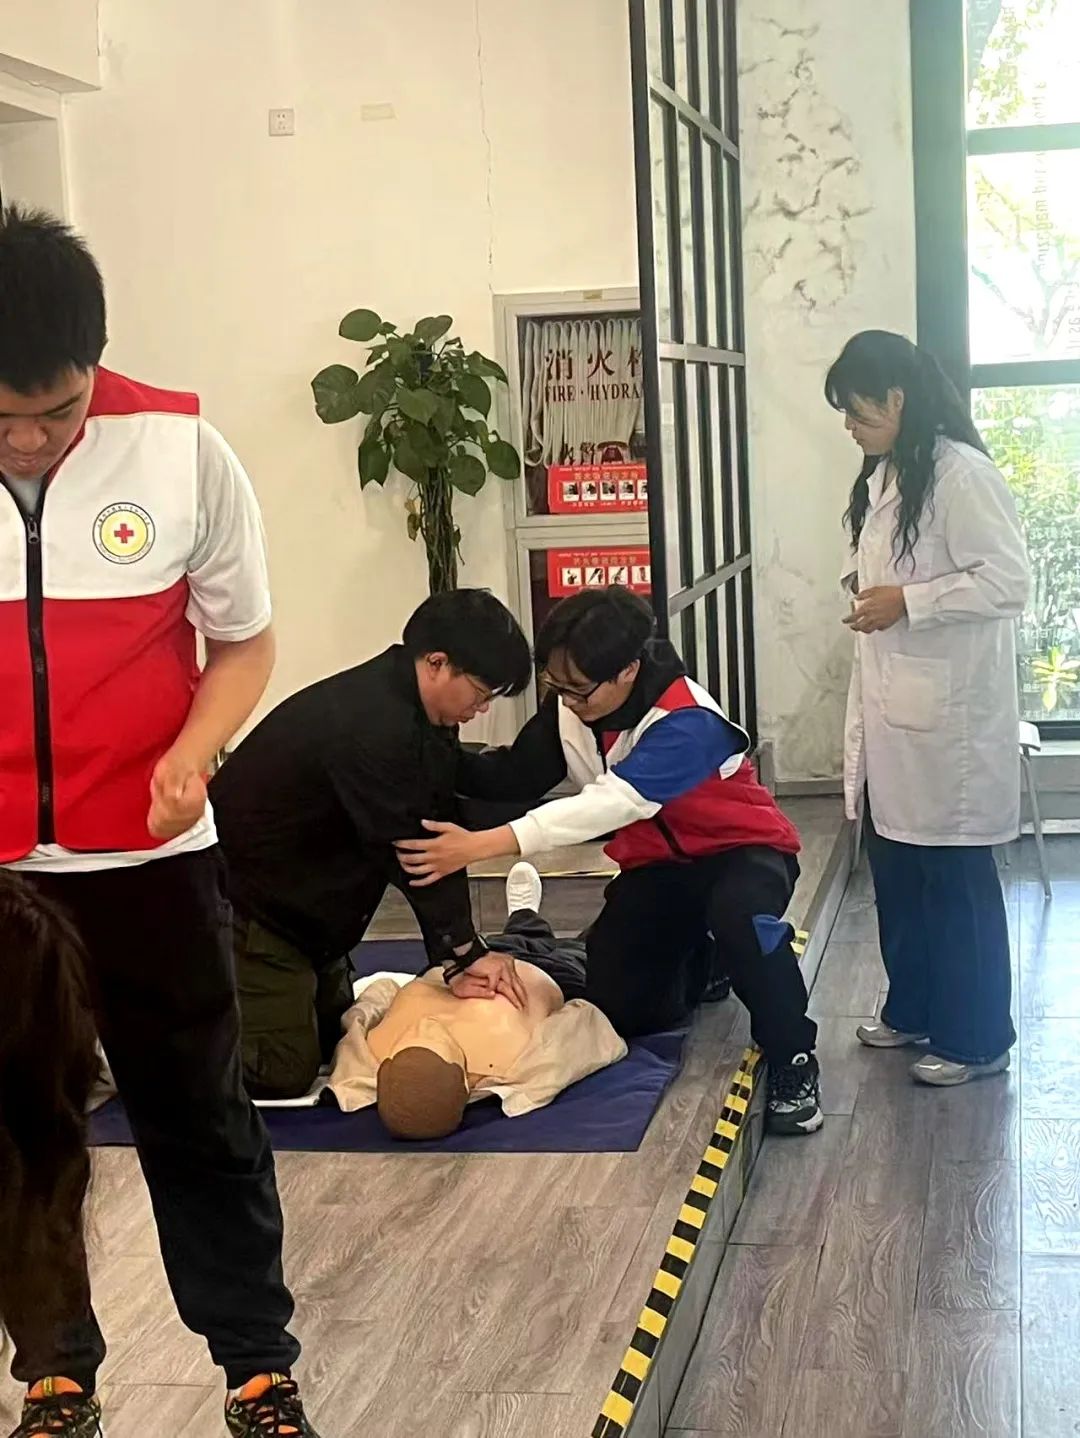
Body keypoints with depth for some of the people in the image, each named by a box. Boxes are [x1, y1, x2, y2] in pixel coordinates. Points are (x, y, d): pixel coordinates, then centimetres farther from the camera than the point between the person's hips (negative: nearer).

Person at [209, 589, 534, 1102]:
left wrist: (462, 953, -10)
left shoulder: (418, 714, 0)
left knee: (333, 1040, 18)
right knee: (282, 1074, -11)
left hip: (301, 908, 11)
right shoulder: (370, 727, -31)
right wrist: (466, 950, -16)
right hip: (243, 903, -10)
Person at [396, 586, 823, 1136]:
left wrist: (479, 846, -51)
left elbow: (606, 805, -44)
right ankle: (697, 958, 27)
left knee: (738, 912, -41)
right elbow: (516, 777, -9)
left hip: (740, 848, -6)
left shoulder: (686, 722, -34)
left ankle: (793, 1061, -20)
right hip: (658, 863, 7)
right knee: (613, 1008, -6)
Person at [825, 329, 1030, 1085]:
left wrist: (907, 602, -19)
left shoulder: (960, 472, -16)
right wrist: (869, 591, 6)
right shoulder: (885, 478, 12)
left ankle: (976, 1038, 13)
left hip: (950, 712, -9)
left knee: (956, 877, 1)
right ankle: (914, 1008, 31)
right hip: (895, 707, 9)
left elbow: (1009, 583, -20)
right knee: (896, 866, 16)